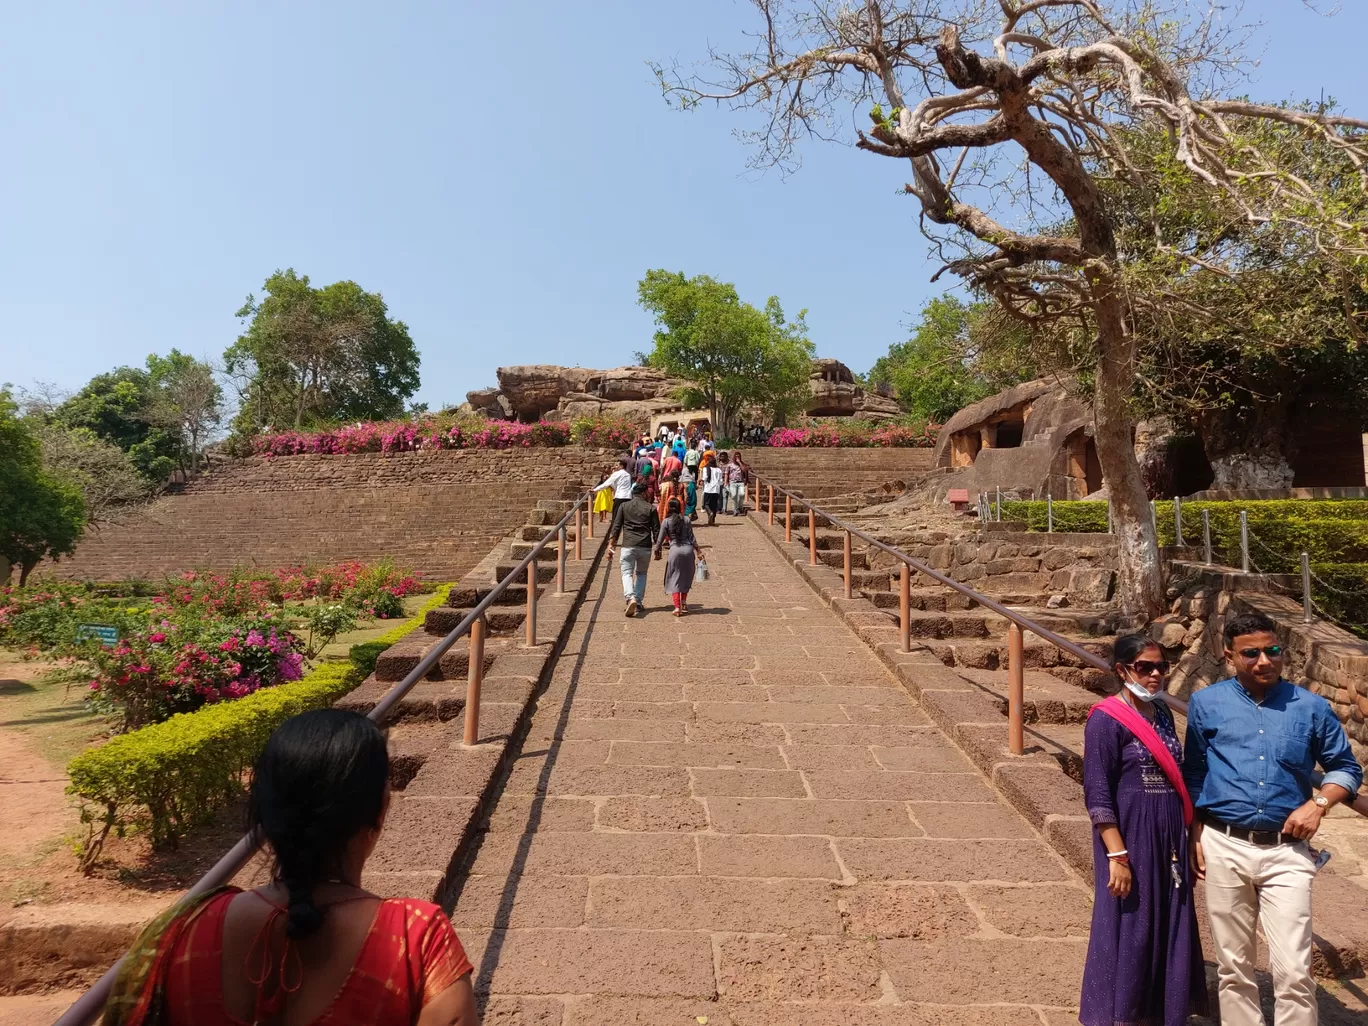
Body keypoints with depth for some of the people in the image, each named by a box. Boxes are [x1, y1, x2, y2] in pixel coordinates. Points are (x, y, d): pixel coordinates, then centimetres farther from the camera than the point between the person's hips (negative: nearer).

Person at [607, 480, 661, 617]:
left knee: (627, 573, 1)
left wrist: (611, 545, 3)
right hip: (645, 547, 1)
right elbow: (656, 530, 4)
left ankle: (630, 598, -23)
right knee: (641, 574, 18)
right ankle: (639, 601, 15)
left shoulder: (624, 506, 5)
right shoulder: (651, 508, 3)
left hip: (628, 546, -1)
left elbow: (616, 527, 1)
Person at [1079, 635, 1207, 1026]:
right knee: (1128, 928, 3)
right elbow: (1097, 794, -17)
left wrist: (1185, 840, 15)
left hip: (1169, 838, 7)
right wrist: (1117, 856, -20)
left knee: (1168, 928, 15)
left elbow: (1175, 779, 15)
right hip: (1131, 836, -7)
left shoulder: (1162, 714, 8)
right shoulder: (1106, 719, -15)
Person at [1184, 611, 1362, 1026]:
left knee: (1294, 970, -3)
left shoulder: (1310, 707, 2)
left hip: (1287, 852, 0)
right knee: (1233, 967, 12)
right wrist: (1196, 837, 4)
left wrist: (1319, 804, -6)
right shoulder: (1206, 704, 2)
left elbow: (1347, 768, 12)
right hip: (1224, 847, 0)